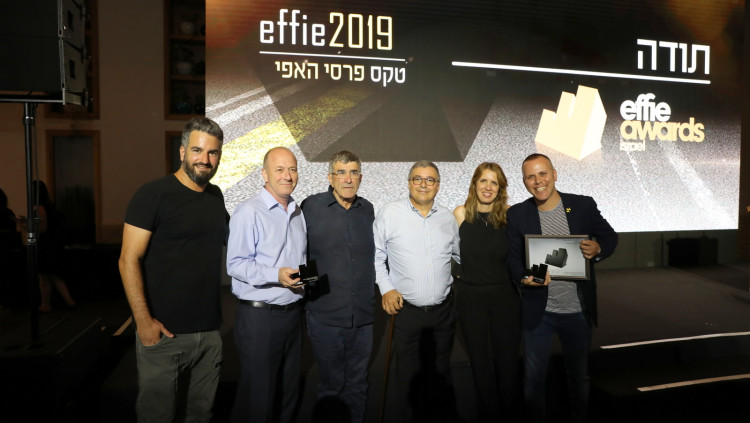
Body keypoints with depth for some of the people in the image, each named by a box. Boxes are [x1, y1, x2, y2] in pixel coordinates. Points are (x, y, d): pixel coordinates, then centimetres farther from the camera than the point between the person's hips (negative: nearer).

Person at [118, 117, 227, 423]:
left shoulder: (216, 196, 10)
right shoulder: (154, 194, -9)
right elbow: (129, 260, -12)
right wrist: (143, 321, -16)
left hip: (210, 333, 5)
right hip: (164, 332, -5)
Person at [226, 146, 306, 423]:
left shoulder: (298, 213, 12)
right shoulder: (249, 212, -12)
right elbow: (235, 265, -17)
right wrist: (276, 276, -27)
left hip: (293, 313, 7)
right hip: (259, 316, -7)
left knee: (289, 393, 19)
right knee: (258, 399, 4)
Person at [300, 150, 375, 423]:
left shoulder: (368, 210, 6)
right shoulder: (311, 207, -6)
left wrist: (380, 292, 14)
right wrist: (304, 292, -5)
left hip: (362, 316, 3)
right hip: (325, 316, -3)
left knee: (357, 385, 17)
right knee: (331, 385, 12)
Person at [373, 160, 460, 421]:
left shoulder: (448, 218, 6)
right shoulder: (389, 214, -5)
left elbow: (461, 255, 17)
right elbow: (376, 256, 0)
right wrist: (386, 288, -8)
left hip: (443, 309, 3)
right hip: (406, 309, -3)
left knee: (442, 370, 17)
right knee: (408, 374, 9)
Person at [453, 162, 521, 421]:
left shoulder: (509, 215, -5)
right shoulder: (460, 214, -3)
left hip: (505, 295, 0)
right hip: (470, 296, 1)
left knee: (507, 358, 9)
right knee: (480, 360, 13)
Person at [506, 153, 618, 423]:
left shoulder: (584, 205, -5)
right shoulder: (517, 214, -5)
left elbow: (610, 237, 5)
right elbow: (513, 258, -1)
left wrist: (598, 249, -18)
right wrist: (524, 278, -22)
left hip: (578, 311, 1)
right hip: (538, 312, 0)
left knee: (579, 376, 20)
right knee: (533, 377, 11)